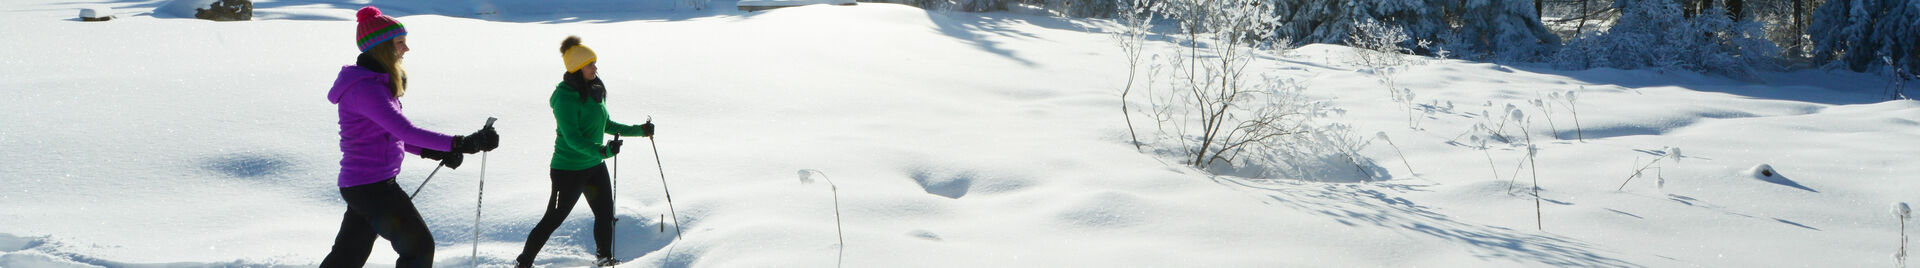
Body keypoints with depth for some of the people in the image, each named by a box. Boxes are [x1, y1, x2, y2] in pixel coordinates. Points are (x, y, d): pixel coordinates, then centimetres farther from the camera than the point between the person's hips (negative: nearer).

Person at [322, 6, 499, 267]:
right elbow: (405, 131, -29)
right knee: (419, 246, -4)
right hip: (372, 187, -10)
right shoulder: (364, 89, -20)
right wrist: (461, 144, -32)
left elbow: (391, 133, 20)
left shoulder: (376, 84, 12)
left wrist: (434, 151, 8)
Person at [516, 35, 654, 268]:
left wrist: (639, 130, 17)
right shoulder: (566, 97, -23)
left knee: (605, 213, 13)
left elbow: (605, 125, 18)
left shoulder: (593, 90, 4)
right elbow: (572, 138, -30)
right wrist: (601, 151, -43)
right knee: (553, 219, 0)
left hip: (594, 165, 8)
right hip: (569, 168, -8)